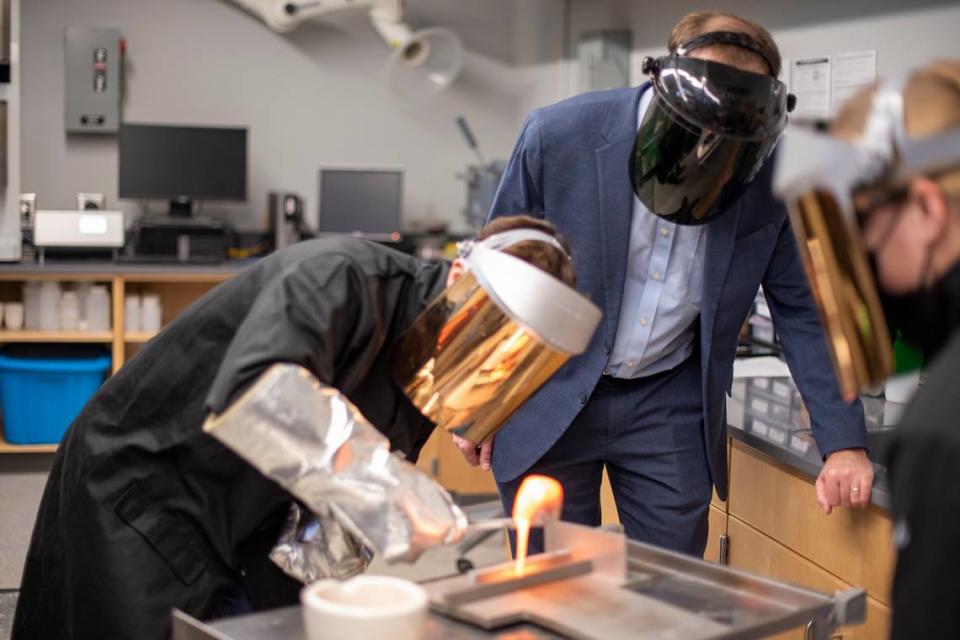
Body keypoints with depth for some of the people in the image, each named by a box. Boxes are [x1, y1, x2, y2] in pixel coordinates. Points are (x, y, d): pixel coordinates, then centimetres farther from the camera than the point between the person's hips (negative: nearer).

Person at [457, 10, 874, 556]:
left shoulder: (771, 175, -12)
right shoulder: (559, 136, -18)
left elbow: (802, 310, 1)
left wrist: (843, 440, -5)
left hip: (669, 407, 2)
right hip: (546, 404, -1)